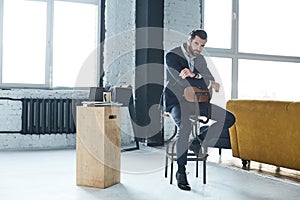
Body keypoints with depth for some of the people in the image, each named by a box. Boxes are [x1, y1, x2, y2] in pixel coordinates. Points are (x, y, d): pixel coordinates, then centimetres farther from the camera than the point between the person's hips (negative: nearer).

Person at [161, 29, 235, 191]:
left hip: (195, 101, 7)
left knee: (229, 118, -1)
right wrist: (209, 84, -14)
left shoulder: (199, 58, 11)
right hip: (176, 101, -7)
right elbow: (184, 82, -23)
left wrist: (194, 74, -20)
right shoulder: (172, 56, -12)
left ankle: (199, 142, 12)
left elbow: (211, 80, 0)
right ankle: (181, 172, -22)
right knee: (185, 126, -37)